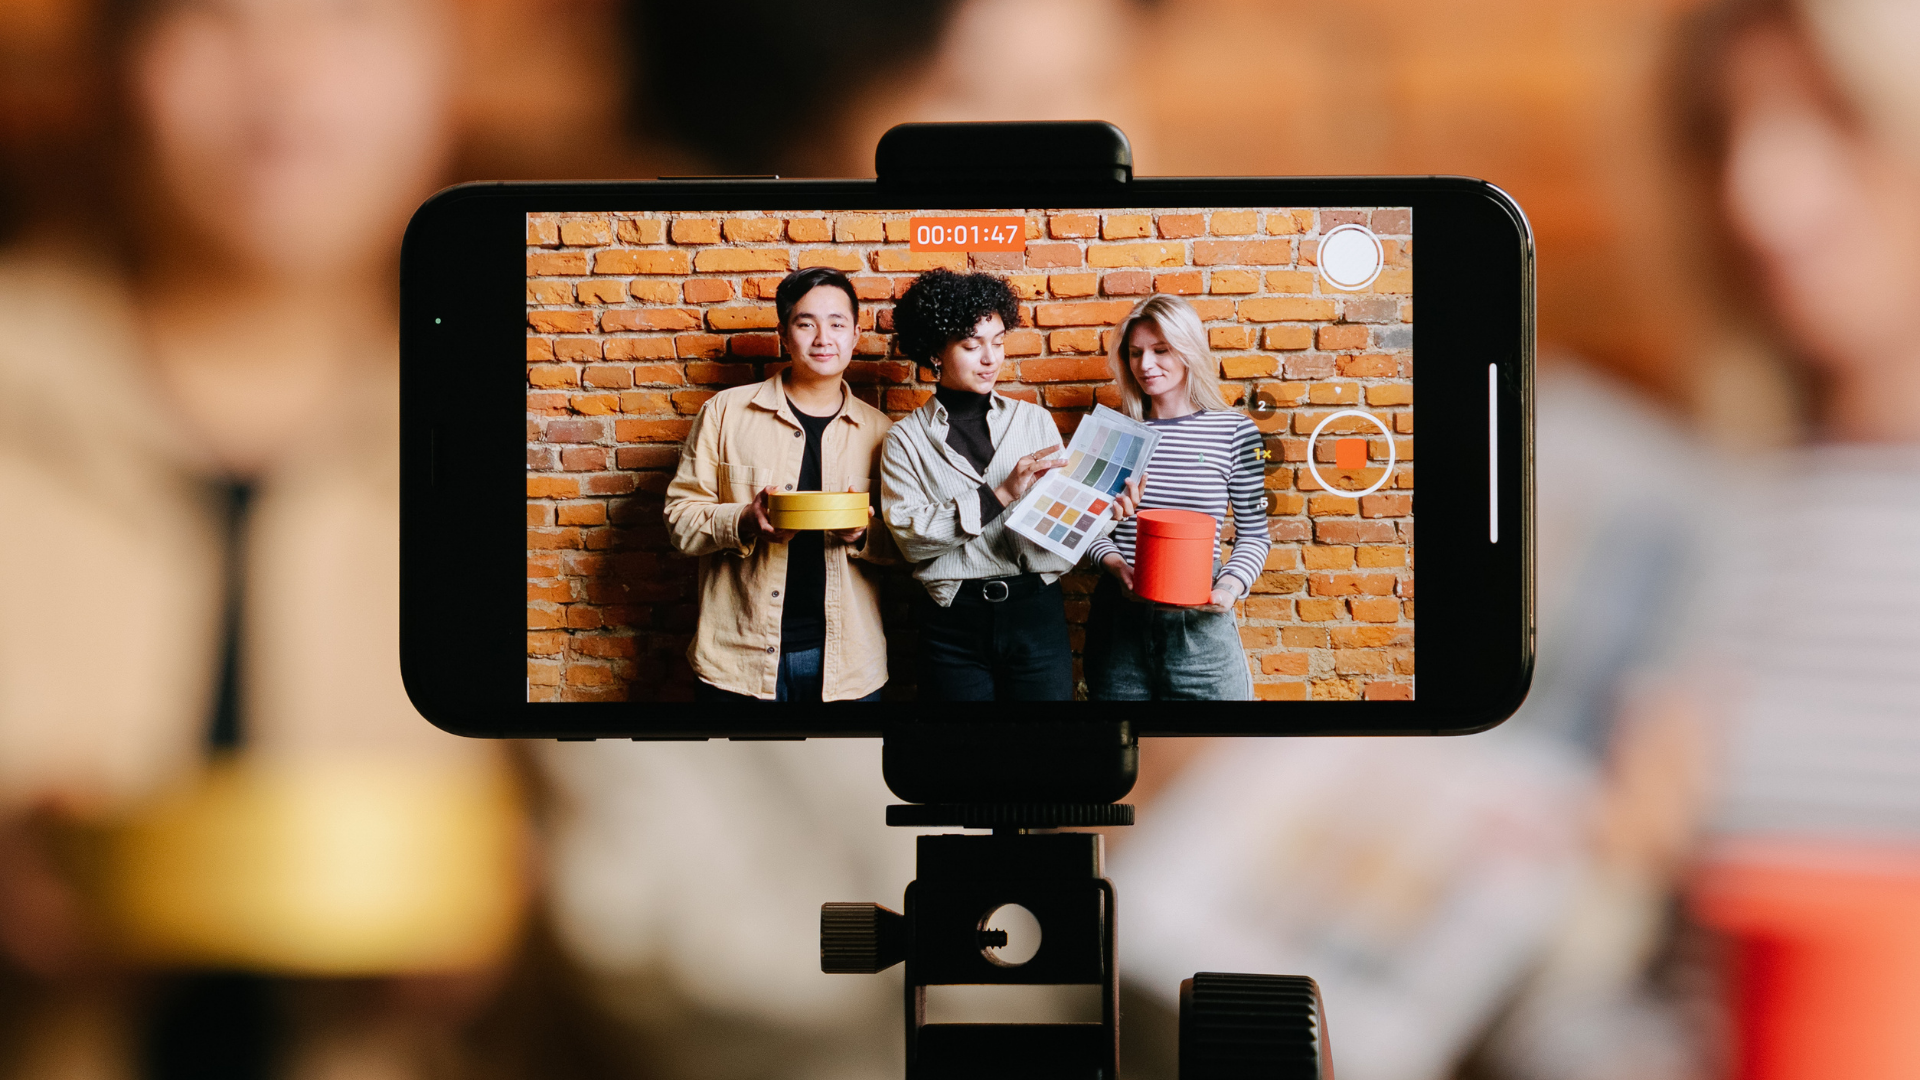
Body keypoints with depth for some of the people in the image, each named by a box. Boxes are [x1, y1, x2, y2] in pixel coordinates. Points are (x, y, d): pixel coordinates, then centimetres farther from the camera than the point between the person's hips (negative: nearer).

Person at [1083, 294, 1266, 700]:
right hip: (1119, 619, 2)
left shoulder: (1234, 432, -1)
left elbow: (1253, 534, 4)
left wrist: (1231, 585, -14)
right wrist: (1113, 562, -9)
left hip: (1199, 625, -2)